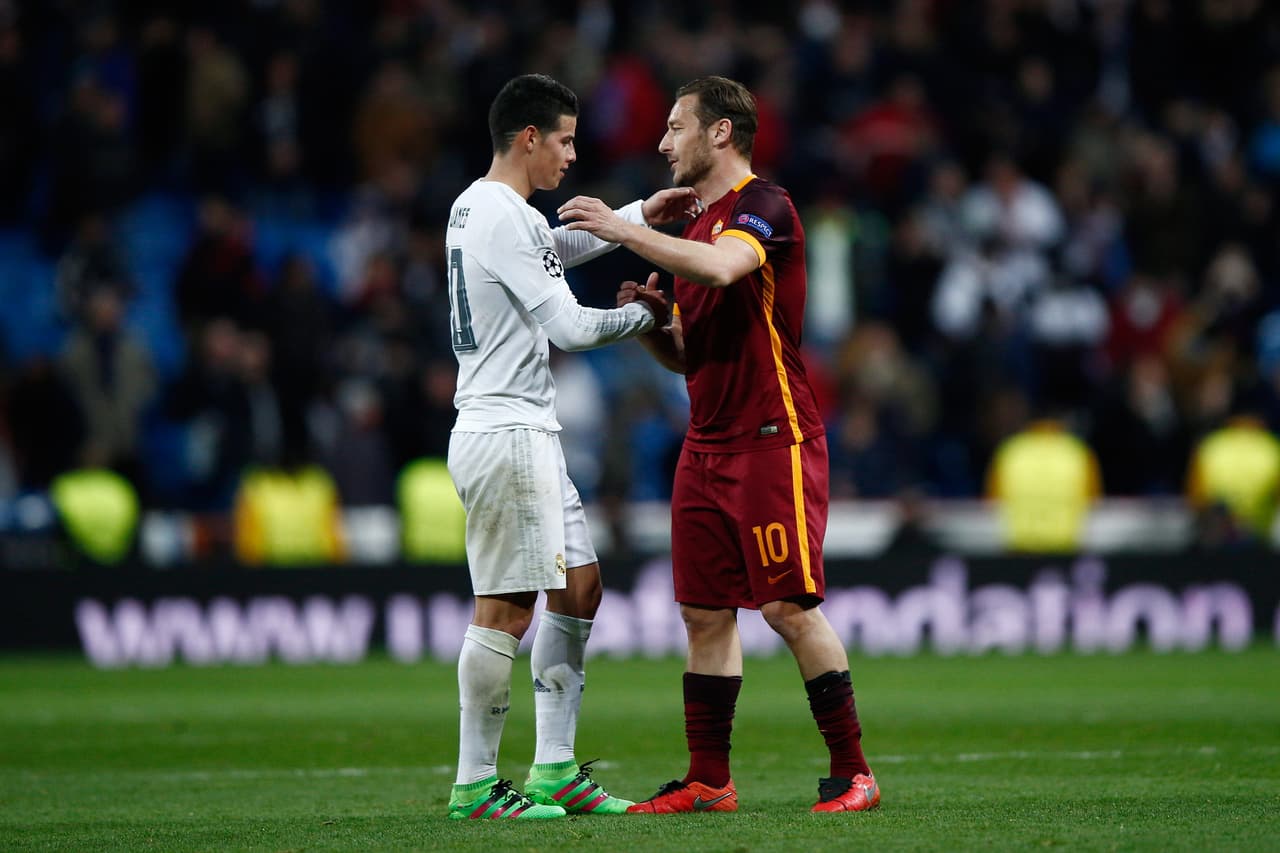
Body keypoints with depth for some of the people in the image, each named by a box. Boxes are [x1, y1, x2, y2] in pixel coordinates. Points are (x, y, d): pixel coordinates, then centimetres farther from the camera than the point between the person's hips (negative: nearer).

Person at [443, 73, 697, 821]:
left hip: (529, 435, 11)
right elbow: (568, 326, -15)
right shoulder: (503, 218, -16)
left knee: (579, 588, 12)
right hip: (505, 434, -11)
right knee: (506, 610, -7)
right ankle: (476, 785, -3)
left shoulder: (479, 207, 15)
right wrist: (644, 316, 2)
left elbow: (559, 245, 35)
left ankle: (555, 768, 14)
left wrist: (640, 216, 25)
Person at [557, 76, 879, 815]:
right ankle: (708, 782, 9)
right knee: (705, 611, 5)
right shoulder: (700, 225, 18)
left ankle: (854, 774, -3)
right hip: (708, 444, 9)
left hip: (774, 441, -9)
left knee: (790, 607, -10)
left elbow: (722, 267, -31)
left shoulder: (764, 206, -8)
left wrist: (625, 230, -24)